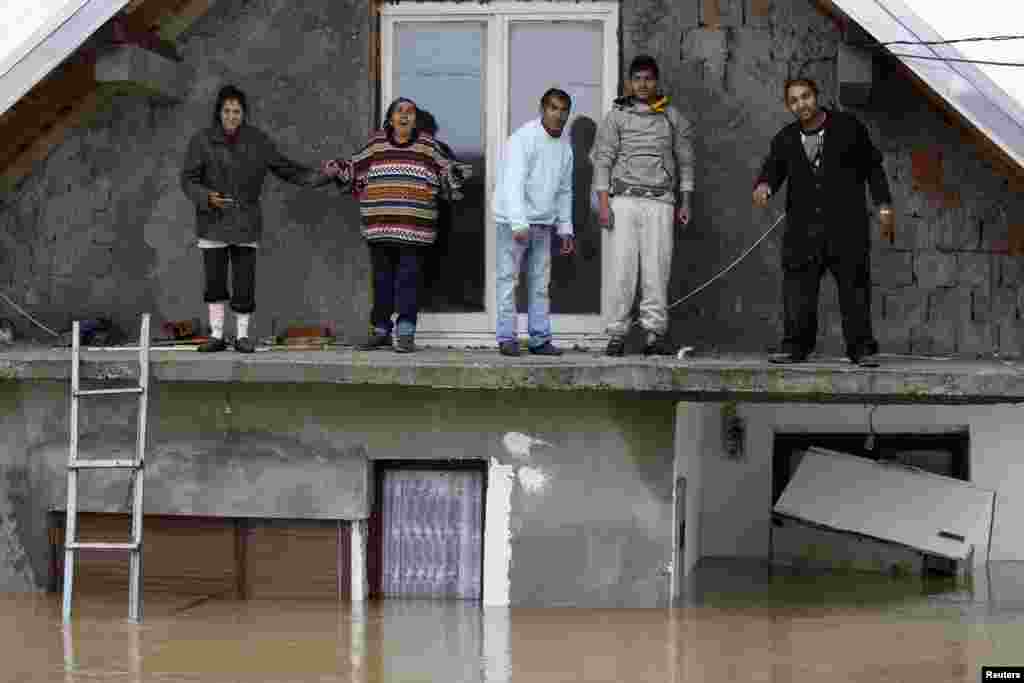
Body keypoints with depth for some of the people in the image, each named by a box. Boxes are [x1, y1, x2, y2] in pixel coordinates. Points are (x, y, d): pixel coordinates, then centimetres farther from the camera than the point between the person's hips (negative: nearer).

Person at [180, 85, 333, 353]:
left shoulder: (257, 141, 0)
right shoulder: (202, 140, -5)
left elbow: (287, 169, 6)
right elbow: (188, 180, -6)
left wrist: (321, 177, -2)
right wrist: (207, 197, -25)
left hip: (245, 222, 1)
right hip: (213, 221, -1)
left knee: (244, 284, -1)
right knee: (214, 282, 2)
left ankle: (242, 336, 11)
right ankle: (217, 336, 13)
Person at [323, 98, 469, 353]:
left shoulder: (427, 145, 7)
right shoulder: (377, 144, 10)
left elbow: (444, 173, 9)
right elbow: (355, 169, 18)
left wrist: (457, 174, -11)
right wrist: (336, 168, 3)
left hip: (414, 228, -2)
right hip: (380, 226, 2)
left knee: (408, 279, -4)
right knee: (381, 280, 8)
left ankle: (406, 334, -1)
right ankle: (381, 331, 17)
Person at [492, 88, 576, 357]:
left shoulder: (565, 145, 10)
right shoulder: (523, 138, -14)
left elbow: (564, 190, 17)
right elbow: (514, 183, -23)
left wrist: (566, 229, 12)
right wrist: (519, 224, -31)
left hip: (543, 223, 7)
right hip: (514, 222, -7)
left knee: (540, 283, 7)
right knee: (508, 280, -3)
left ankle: (540, 339, 11)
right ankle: (507, 338, 0)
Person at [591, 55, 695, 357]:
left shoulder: (673, 117, 12)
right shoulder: (617, 115, 7)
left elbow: (685, 160, 15)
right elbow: (603, 160, 3)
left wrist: (685, 203, 8)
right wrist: (603, 203, -5)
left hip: (660, 201, 1)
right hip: (625, 199, -1)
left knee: (657, 269, -3)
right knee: (622, 267, -6)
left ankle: (655, 335, -1)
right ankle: (617, 335, -3)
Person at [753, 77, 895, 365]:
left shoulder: (848, 128, 4)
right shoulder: (785, 139, 11)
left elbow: (873, 166, 8)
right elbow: (773, 168, 0)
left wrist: (884, 207, 3)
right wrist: (763, 186, -25)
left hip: (846, 224, -2)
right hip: (803, 227, 2)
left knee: (854, 287, -3)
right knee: (798, 288, -3)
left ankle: (861, 347, 2)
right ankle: (795, 347, 3)